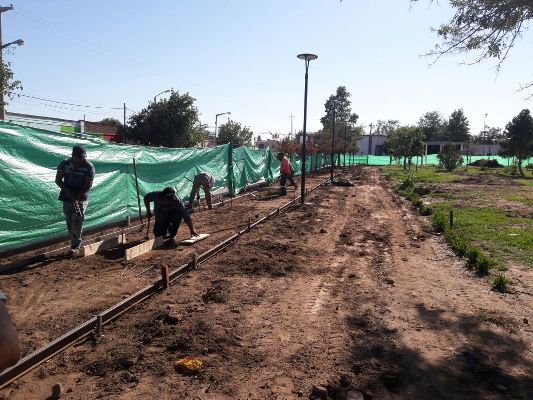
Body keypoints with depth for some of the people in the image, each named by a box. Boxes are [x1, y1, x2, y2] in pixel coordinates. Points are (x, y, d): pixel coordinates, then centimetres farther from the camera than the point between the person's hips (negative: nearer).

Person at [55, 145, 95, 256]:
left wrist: (77, 196, -22)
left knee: (77, 220, -9)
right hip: (67, 197, 3)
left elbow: (89, 185, -13)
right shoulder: (64, 164, -3)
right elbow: (58, 180, 0)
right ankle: (74, 243, 21)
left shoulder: (89, 166, -12)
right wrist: (67, 191, -15)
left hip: (81, 198, -3)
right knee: (69, 221, 8)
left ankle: (76, 246, -3)